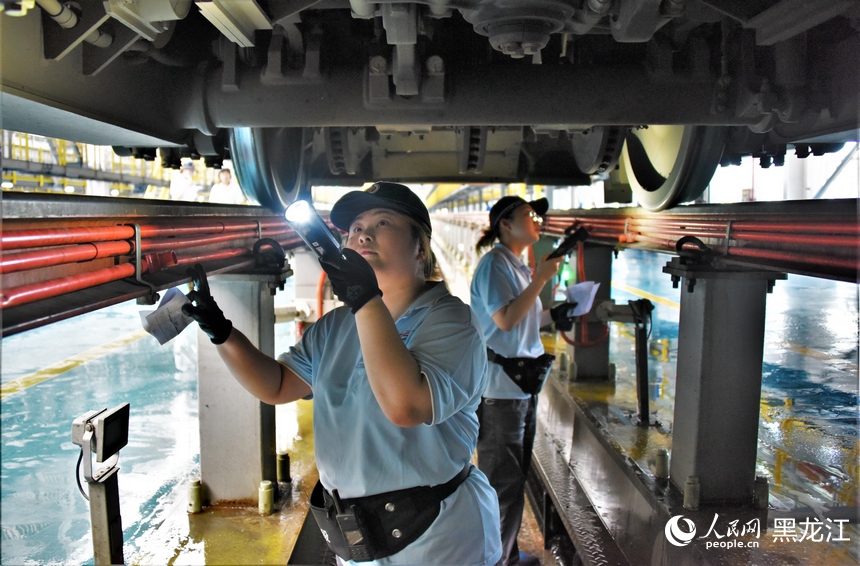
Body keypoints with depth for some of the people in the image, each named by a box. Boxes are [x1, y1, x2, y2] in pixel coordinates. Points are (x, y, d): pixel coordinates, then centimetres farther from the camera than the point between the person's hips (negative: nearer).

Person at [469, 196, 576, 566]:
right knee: (502, 483, 1)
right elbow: (505, 319, -23)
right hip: (501, 387, -10)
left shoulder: (518, 266, 14)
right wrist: (540, 279, -18)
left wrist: (558, 313, 9)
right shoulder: (495, 263, -13)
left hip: (523, 385, 10)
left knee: (514, 479, 20)